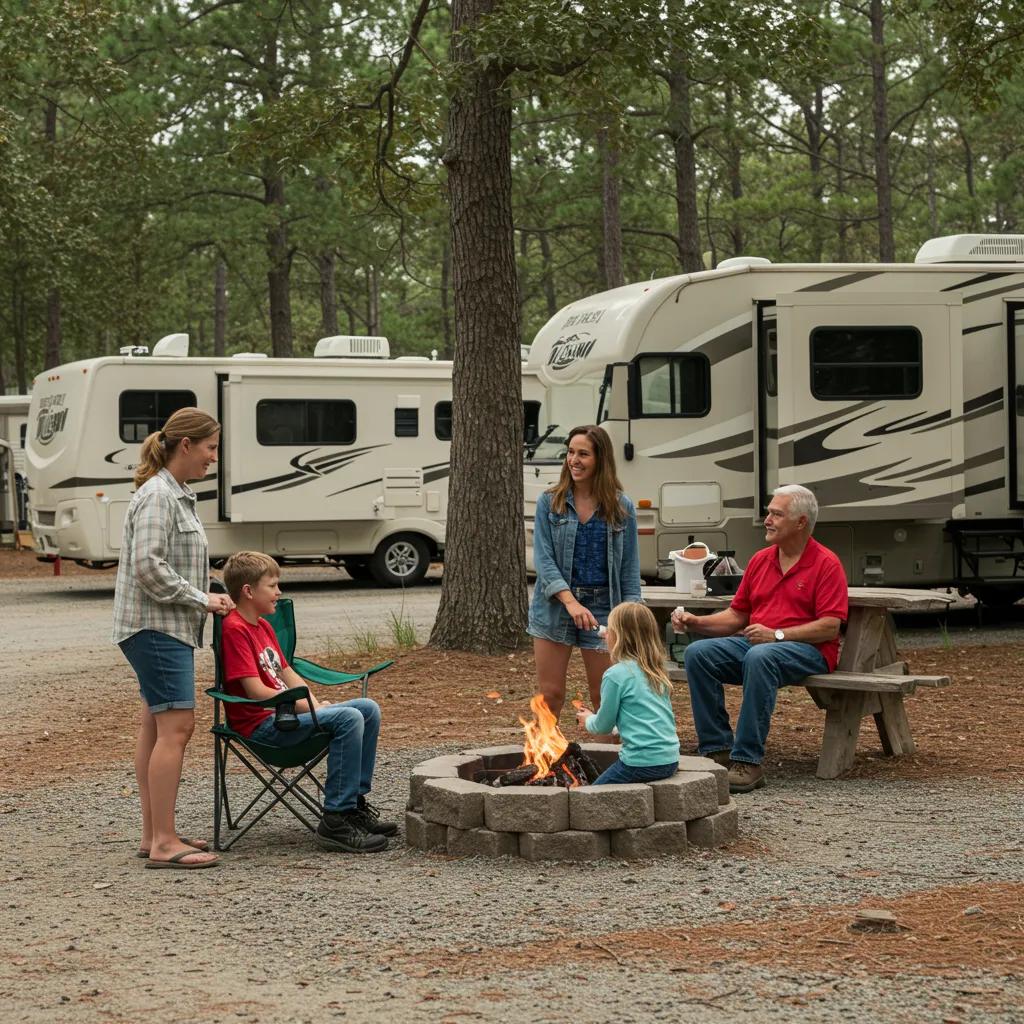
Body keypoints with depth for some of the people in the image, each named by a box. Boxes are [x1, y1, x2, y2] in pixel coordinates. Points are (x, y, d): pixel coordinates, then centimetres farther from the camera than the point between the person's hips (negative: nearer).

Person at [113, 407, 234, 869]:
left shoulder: (176, 494, 16)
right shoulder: (157, 495, -15)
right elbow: (148, 566, -24)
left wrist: (207, 598, 11)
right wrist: (200, 600, -17)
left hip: (167, 627, 11)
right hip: (155, 626, -11)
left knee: (155, 727, 11)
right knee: (176, 726, -13)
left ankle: (153, 834, 16)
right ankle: (164, 843, -13)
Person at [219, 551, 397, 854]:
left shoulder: (263, 626, 18)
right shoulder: (235, 629, -14)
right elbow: (256, 691, -20)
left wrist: (317, 704, 2)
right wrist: (309, 707, -15)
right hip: (261, 724, -10)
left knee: (368, 709, 4)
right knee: (348, 718, -26)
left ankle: (355, 801, 8)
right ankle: (336, 822, -25)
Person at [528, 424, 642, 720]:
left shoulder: (622, 507, 2)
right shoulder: (550, 502, 0)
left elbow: (630, 568, 3)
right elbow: (543, 558, -7)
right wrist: (571, 602, -19)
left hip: (602, 607, 0)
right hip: (555, 605, 0)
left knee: (604, 696, 5)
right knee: (550, 695, 3)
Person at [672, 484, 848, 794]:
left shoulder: (826, 564, -4)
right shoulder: (760, 560, 15)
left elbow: (830, 627, -13)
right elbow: (737, 615, 19)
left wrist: (777, 634, -22)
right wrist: (696, 622, 2)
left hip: (808, 649, -6)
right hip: (753, 641, 7)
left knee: (760, 658, -39)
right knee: (697, 653, -18)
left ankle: (748, 761, -36)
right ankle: (717, 750, -19)